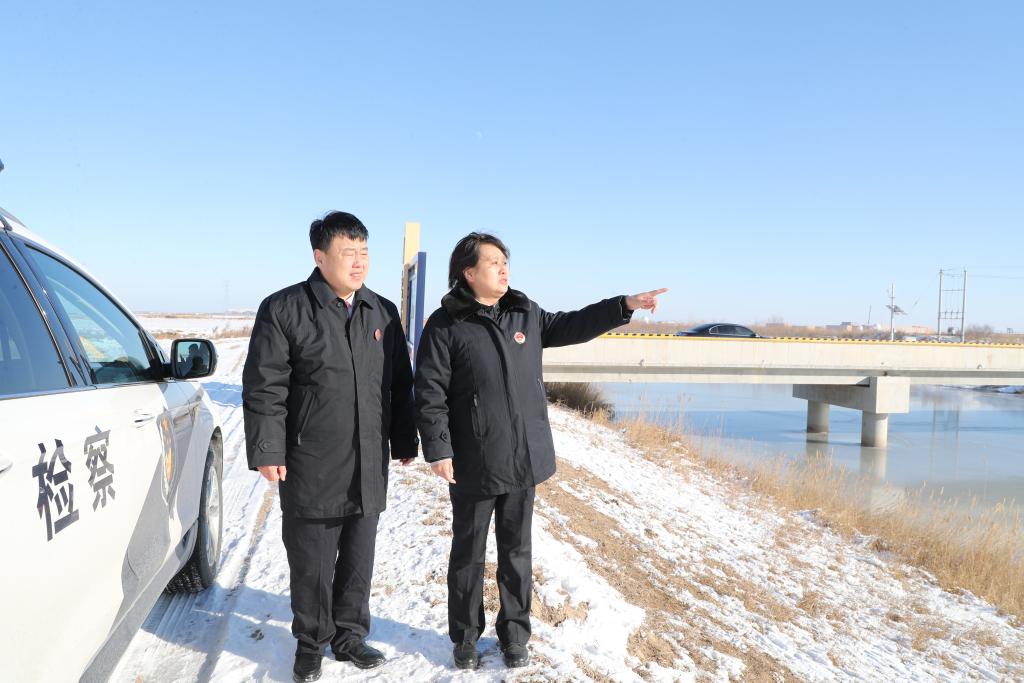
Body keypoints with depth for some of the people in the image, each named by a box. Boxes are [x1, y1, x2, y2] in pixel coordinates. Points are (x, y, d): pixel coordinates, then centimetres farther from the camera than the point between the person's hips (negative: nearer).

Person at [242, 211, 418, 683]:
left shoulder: (383, 313, 9)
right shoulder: (284, 309, -6)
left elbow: (400, 386, 15)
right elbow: (263, 387, -8)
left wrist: (404, 441, 15)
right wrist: (267, 451, -11)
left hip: (369, 467, 5)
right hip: (310, 465, -4)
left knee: (359, 557, 14)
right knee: (311, 561, 7)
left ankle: (349, 635, 33)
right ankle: (311, 644, 27)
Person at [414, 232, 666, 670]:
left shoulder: (525, 314, 7)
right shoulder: (445, 325, -9)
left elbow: (571, 326, 17)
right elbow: (430, 393, -11)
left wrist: (623, 306, 9)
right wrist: (438, 449, -15)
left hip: (523, 459, 5)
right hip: (473, 464, -4)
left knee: (517, 551, 14)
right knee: (469, 552, 11)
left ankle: (514, 634, 29)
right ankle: (465, 637, 27)